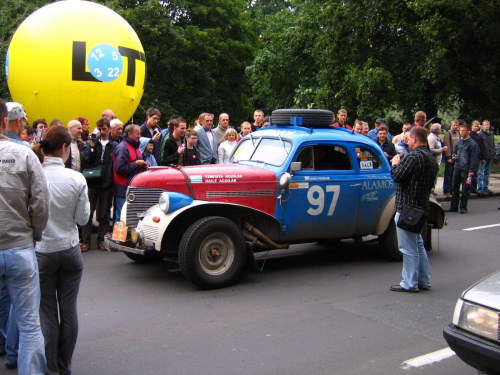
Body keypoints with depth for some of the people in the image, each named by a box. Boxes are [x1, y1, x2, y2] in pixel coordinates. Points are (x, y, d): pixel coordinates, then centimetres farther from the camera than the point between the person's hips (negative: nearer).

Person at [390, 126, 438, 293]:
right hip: (422, 207, 10)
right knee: (418, 245, 19)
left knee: (408, 248, -3)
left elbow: (397, 176, -20)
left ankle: (410, 283, 3)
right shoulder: (431, 158, 14)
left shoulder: (414, 156, -18)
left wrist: (395, 164, 0)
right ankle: (424, 280, 25)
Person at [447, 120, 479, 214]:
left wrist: (471, 171, -15)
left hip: (466, 170, -7)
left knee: (465, 190, 2)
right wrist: (453, 156, 2)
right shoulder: (458, 142, 12)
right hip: (457, 168, 7)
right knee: (454, 188, 10)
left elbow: (474, 158, -11)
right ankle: (453, 206, 18)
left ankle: (463, 207, 11)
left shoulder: (472, 143, -9)